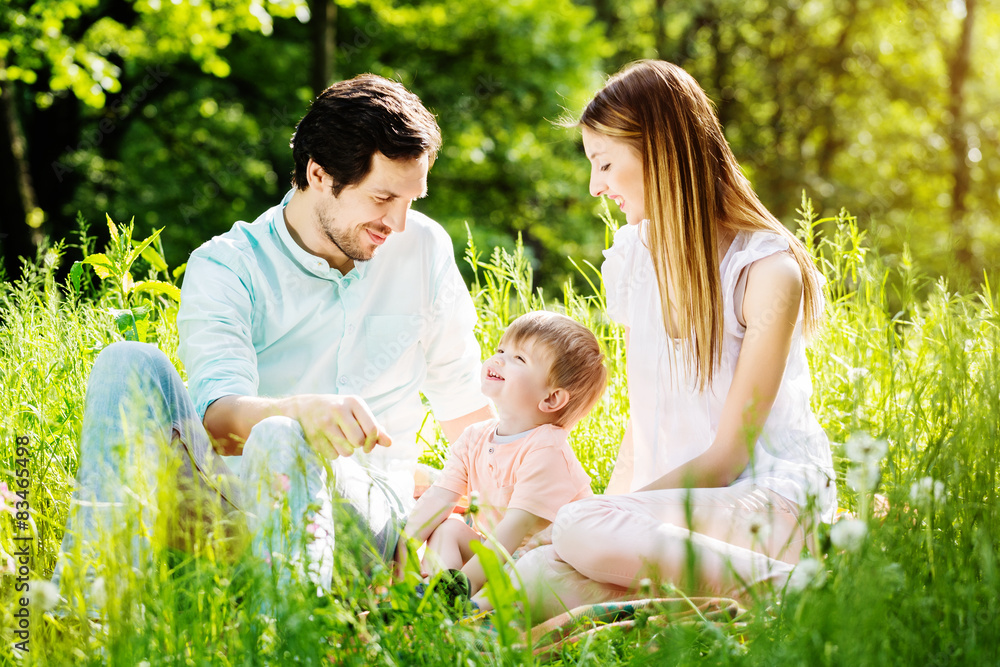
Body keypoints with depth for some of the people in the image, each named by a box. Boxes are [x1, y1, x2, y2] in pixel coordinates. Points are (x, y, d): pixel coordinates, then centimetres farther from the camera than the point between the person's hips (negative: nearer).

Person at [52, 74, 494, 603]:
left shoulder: (424, 249, 7)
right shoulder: (226, 267, -2)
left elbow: (464, 403, 17)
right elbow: (219, 420, -19)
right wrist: (303, 409, -41)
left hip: (368, 506, 0)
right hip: (232, 500, 0)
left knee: (280, 441, -35)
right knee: (130, 365, -23)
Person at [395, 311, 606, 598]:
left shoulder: (545, 451, -23)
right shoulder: (475, 438, 1)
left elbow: (517, 528, -29)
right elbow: (437, 497, -3)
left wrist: (465, 581, -35)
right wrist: (403, 552, -18)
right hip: (498, 549, 7)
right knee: (446, 526, -10)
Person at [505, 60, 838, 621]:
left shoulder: (768, 272, -11)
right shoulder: (634, 256, 11)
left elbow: (727, 456, -11)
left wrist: (611, 517, -17)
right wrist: (613, 504, 1)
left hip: (771, 498, -6)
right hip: (673, 501, 6)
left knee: (581, 531, -33)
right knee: (532, 579, -25)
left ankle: (782, 587, -21)